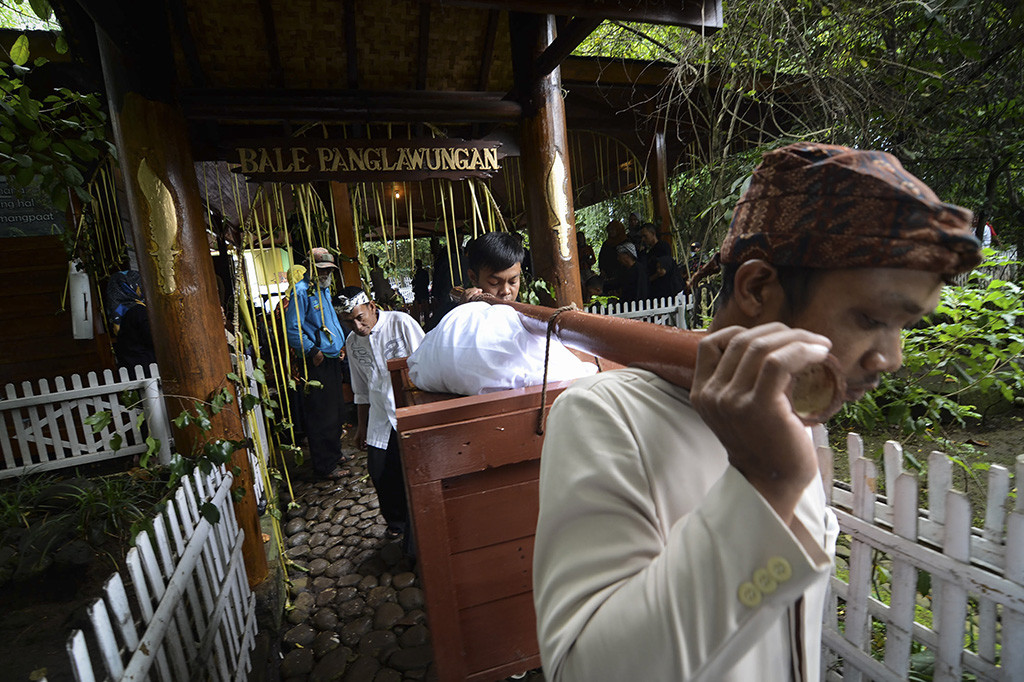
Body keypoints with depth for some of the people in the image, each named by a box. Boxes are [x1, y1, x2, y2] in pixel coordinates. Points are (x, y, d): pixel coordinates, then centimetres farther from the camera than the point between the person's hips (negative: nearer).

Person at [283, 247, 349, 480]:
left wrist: (341, 345, 16)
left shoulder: (325, 290, 17)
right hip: (315, 364, -9)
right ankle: (325, 467, 9)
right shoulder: (300, 291, -13)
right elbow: (292, 330, -20)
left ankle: (334, 454, 33)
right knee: (321, 416, -2)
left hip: (332, 360, 10)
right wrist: (313, 351, -20)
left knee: (335, 411, 18)